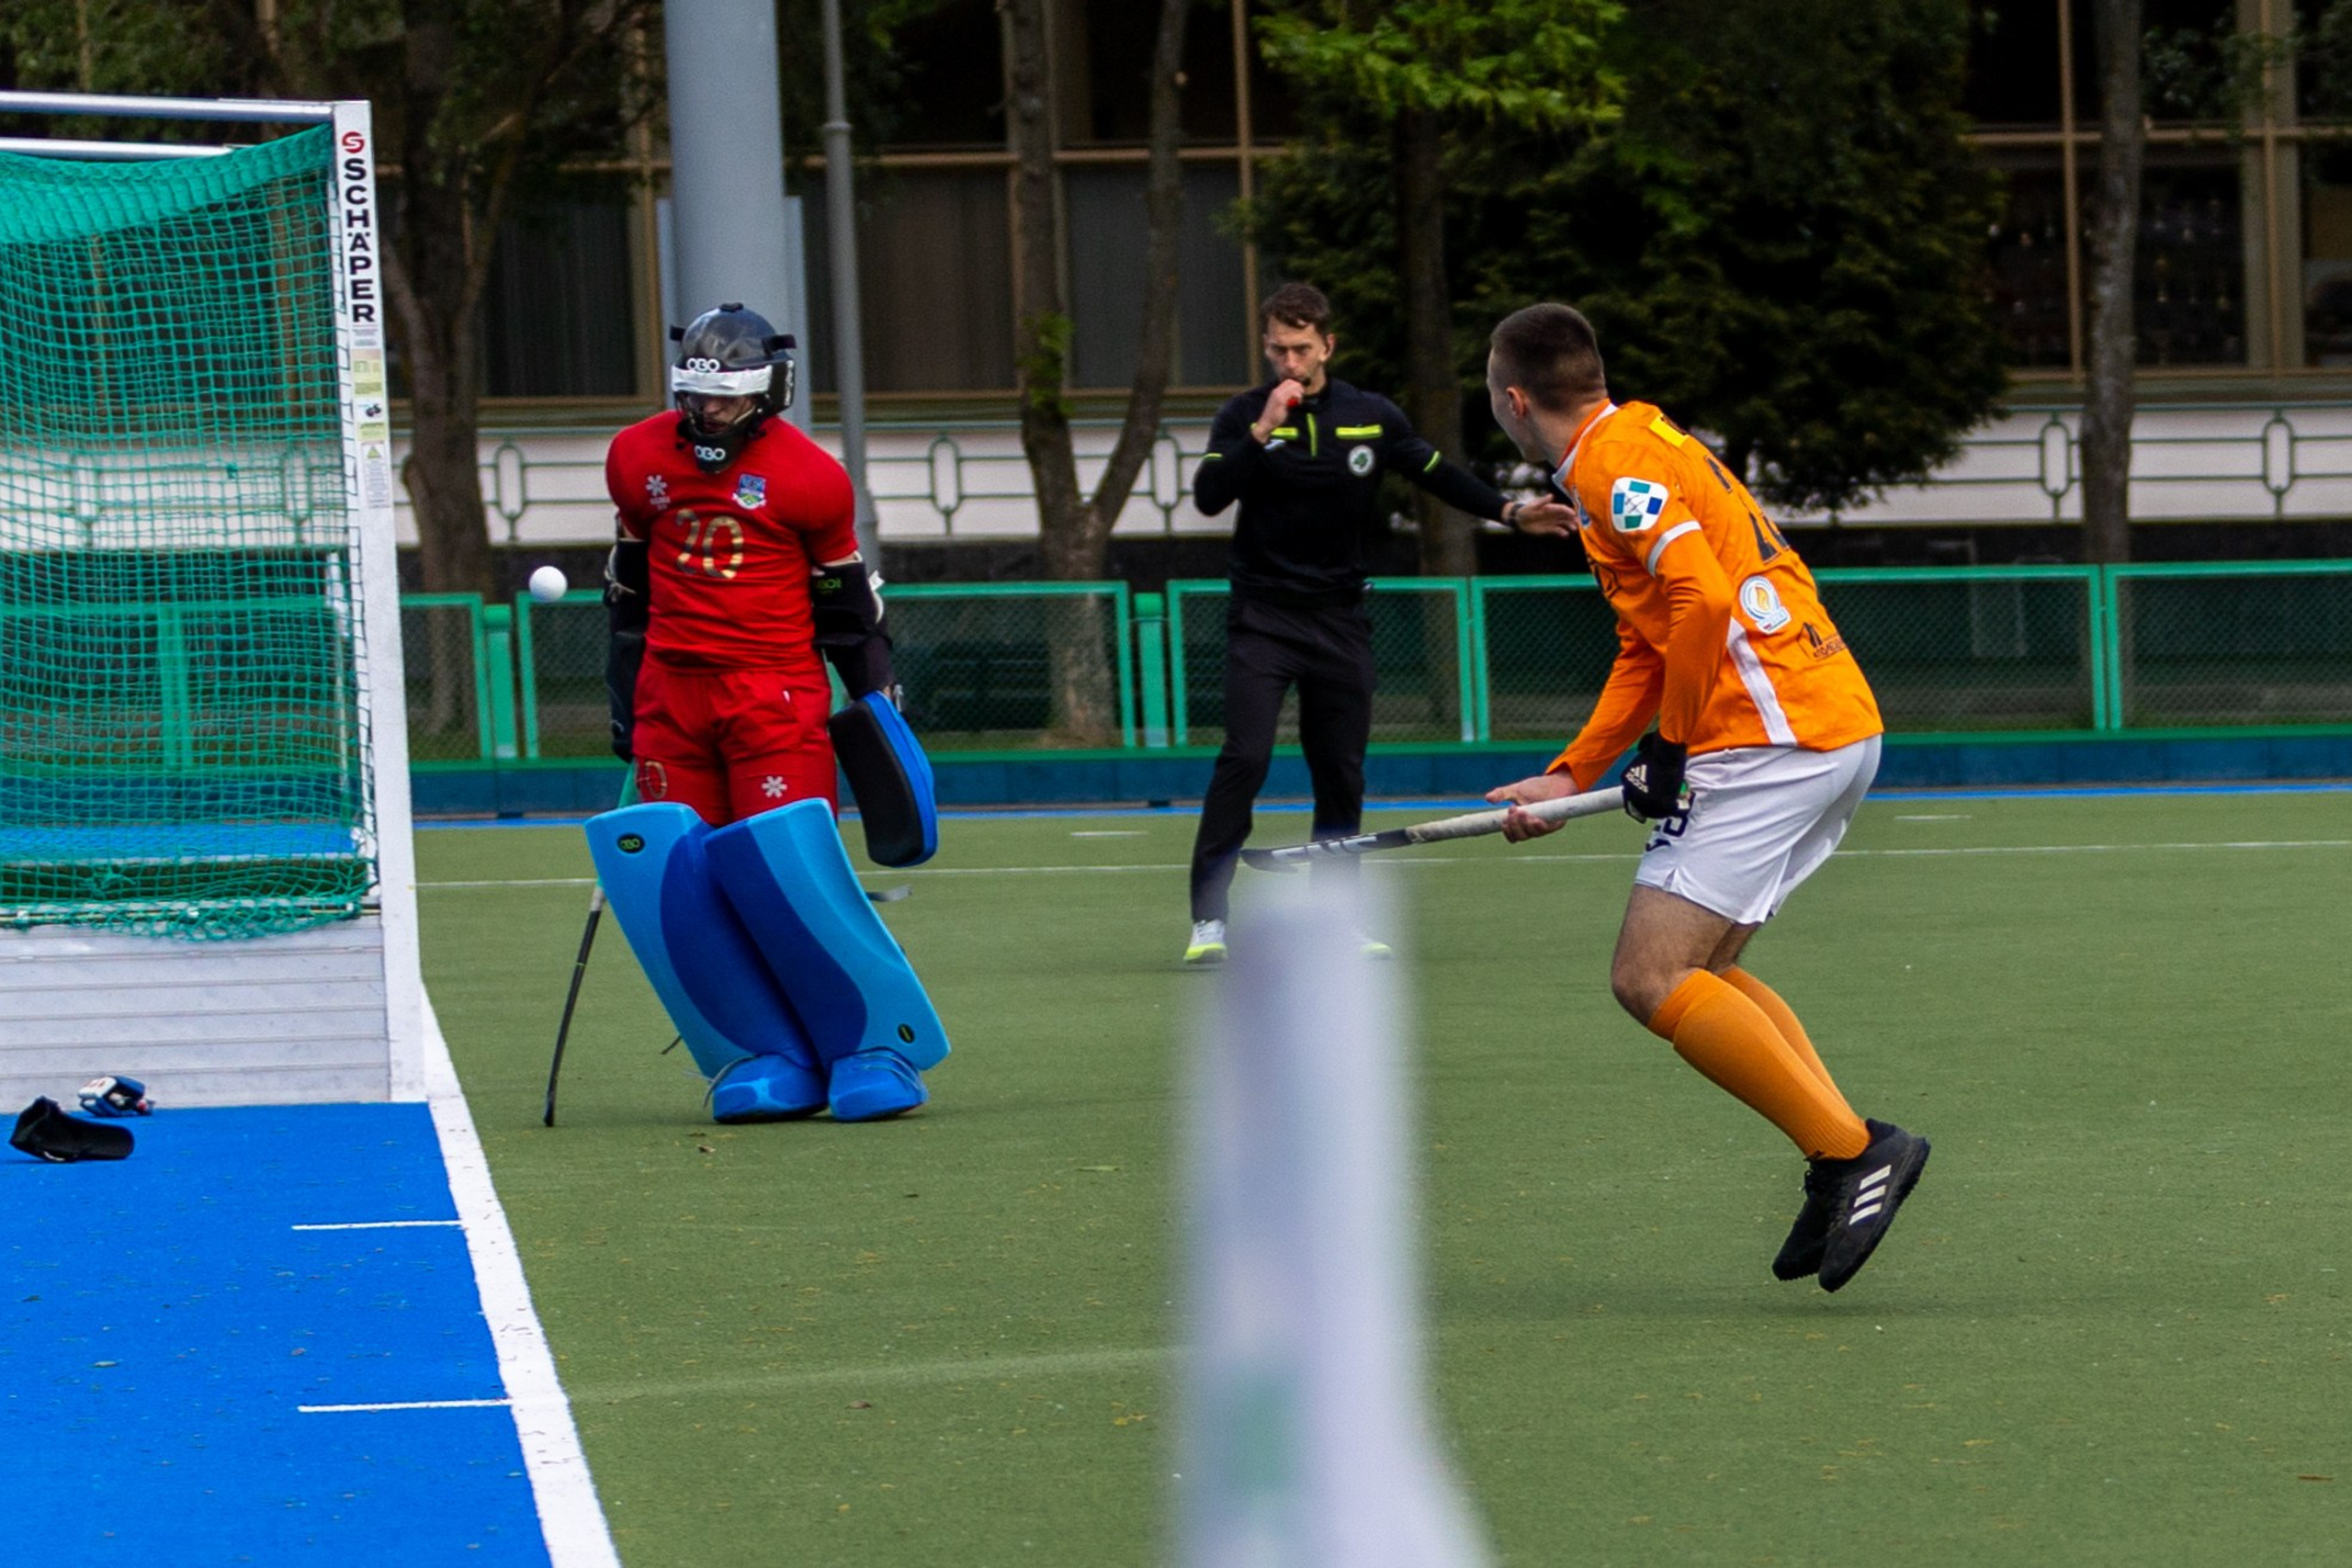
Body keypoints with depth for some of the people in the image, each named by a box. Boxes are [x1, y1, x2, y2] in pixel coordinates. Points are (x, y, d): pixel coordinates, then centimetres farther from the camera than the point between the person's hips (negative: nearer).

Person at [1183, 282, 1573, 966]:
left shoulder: (1373, 417, 3)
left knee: (1342, 773, 6)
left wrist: (1509, 509, 5)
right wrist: (1262, 433, -27)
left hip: (1339, 620, 3)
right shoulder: (1244, 416, -5)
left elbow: (1438, 474, 15)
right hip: (1263, 619, -3)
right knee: (1244, 758, -16)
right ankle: (1208, 921, -16)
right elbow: (1208, 495, -18)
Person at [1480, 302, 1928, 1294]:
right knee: (1693, 968, 16)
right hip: (1840, 730, 10)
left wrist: (1668, 748, -12)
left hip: (1770, 741, -10)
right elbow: (1647, 647, 28)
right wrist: (1570, 777, 22)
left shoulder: (1616, 467, -9)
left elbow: (1704, 602, -22)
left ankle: (1850, 1149, -13)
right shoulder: (1643, 448, 23)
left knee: (1650, 977, -11)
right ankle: (1845, 1169, 6)